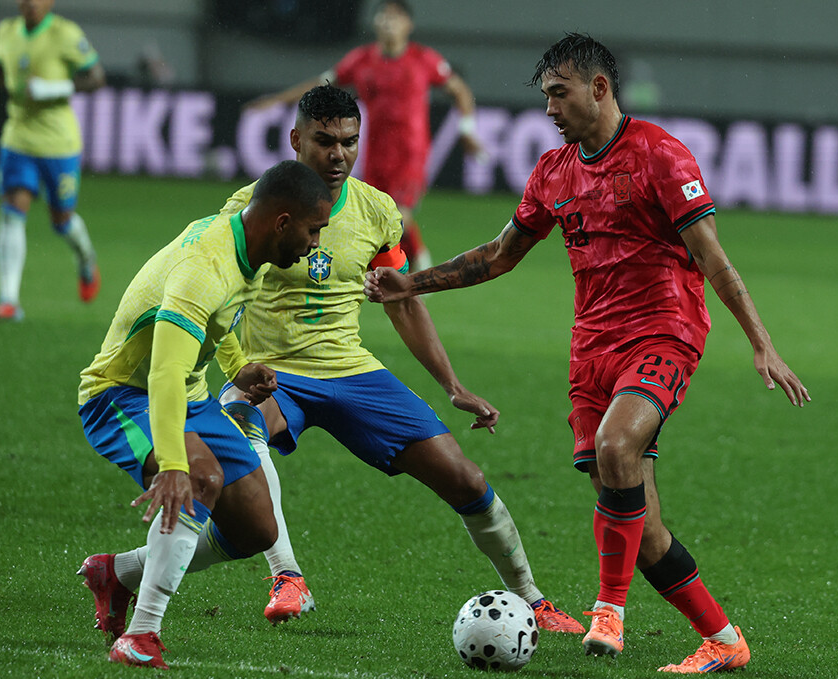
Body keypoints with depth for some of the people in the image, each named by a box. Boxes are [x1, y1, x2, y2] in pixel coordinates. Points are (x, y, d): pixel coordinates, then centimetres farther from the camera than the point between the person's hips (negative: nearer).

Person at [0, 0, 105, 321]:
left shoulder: (66, 34, -14)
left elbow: (97, 77, -12)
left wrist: (51, 90, -23)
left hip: (59, 143, -4)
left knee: (62, 220, 10)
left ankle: (86, 260, 45)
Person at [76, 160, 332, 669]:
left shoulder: (242, 246, -1)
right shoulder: (204, 270, -32)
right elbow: (165, 375, -44)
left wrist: (238, 368, 9)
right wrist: (172, 465, -55)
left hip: (190, 397, 9)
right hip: (121, 394, -9)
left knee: (257, 532, 2)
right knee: (203, 479, -38)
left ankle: (117, 574, 21)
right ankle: (141, 635, -34)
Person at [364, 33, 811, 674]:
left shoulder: (658, 152, -7)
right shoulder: (554, 171, 12)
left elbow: (710, 256, -11)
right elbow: (501, 254, 24)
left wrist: (763, 345, -17)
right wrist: (413, 284, 17)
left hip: (662, 334, -6)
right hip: (593, 347, 6)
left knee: (615, 445, -33)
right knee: (636, 525, 0)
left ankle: (611, 606, -21)